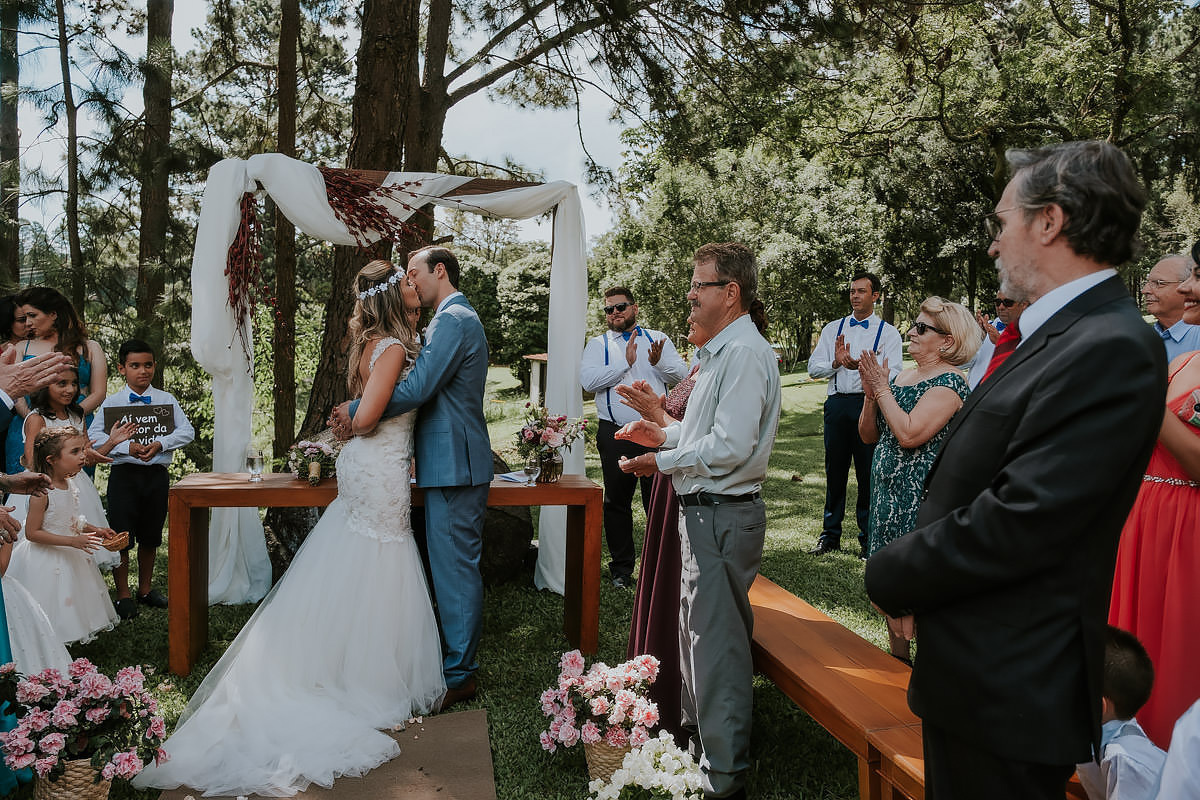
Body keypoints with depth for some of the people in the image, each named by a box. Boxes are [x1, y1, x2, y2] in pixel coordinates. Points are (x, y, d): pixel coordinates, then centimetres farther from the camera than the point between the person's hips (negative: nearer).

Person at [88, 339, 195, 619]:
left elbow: (187, 431, -2)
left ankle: (145, 589, 30)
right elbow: (94, 435, -7)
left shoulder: (166, 399, 3)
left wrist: (160, 444, -18)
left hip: (157, 475, 2)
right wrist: (127, 446, -20)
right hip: (124, 474, -2)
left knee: (150, 536, 14)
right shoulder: (111, 402, 0)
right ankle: (123, 595, 16)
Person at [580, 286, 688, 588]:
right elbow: (588, 380, -9)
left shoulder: (658, 339, 11)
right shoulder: (598, 344, 9)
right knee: (616, 501, 8)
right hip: (615, 435, 0)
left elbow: (681, 375, 1)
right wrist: (625, 363, -11)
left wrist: (658, 362, -18)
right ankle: (621, 568, 21)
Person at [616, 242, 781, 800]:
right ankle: (700, 738, 40)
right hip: (704, 512, 11)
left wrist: (661, 463, -15)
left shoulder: (745, 353, -19)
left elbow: (730, 446, -25)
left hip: (722, 517, -11)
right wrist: (666, 435, 11)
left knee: (717, 644, -1)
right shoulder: (721, 351, 15)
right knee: (697, 632, 21)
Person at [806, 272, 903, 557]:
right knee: (834, 470, 10)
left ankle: (868, 539, 14)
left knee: (869, 473, 1)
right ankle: (830, 535, 21)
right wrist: (835, 364, -13)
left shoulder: (888, 333, 3)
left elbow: (893, 374, -9)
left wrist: (862, 366, -25)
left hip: (870, 404, -3)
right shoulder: (833, 328, 14)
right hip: (837, 404, 3)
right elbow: (813, 367, 6)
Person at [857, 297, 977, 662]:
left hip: (922, 495, -8)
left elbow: (909, 434, -25)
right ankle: (898, 660, 28)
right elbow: (869, 435, 10)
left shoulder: (949, 382, -12)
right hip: (887, 493, 8)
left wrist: (882, 388, -14)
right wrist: (871, 392, -6)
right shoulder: (900, 375, 11)